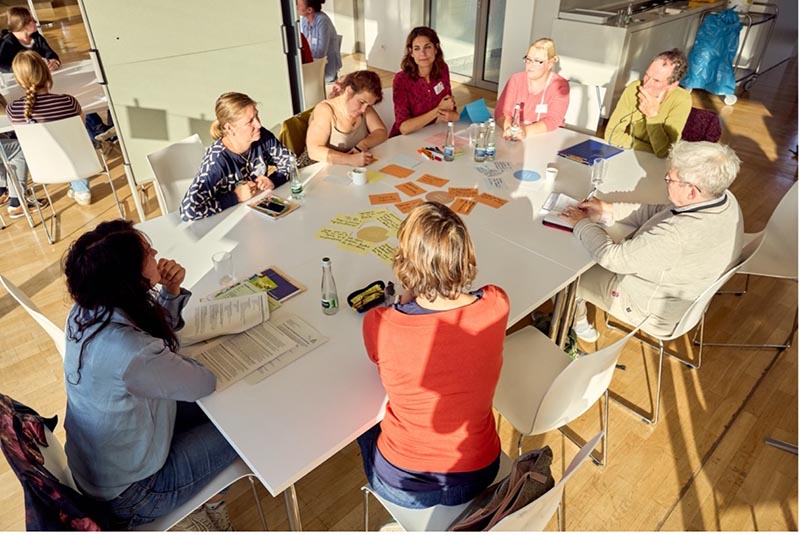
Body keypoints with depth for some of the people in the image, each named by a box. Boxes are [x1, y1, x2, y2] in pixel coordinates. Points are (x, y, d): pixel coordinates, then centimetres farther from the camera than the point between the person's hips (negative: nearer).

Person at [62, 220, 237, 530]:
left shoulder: (86, 313, -14)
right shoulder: (132, 354, -40)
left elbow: (157, 334, 4)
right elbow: (205, 382, -22)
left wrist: (172, 292, -15)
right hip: (127, 494, -7)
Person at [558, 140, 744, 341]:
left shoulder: (678, 235, -42)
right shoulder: (724, 198, -15)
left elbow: (611, 257, -29)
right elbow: (658, 213, 0)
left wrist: (582, 223, -13)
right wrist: (609, 210, -4)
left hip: (654, 312, -8)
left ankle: (574, 323, 38)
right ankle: (581, 325, 40)